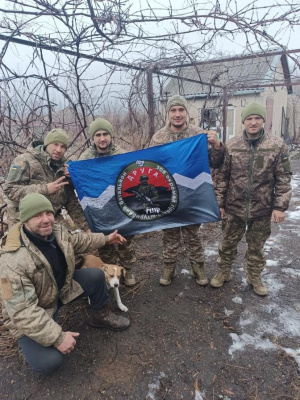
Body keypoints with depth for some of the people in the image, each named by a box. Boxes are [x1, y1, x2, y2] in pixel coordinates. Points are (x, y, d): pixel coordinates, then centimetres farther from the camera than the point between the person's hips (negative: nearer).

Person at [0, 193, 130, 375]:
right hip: (30, 317, -6)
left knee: (96, 275, -5)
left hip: (61, 287, 7)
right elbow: (23, 313, -34)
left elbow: (78, 241, 10)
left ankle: (101, 316, 21)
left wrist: (105, 239, 13)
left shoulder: (58, 230, -14)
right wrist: (57, 337, -33)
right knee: (49, 362, -22)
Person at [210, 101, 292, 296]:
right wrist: (219, 203, -2)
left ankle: (254, 277, 38)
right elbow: (222, 176, -1)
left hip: (262, 209, 0)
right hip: (234, 208, 1)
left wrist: (280, 206, -8)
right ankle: (223, 273, 38)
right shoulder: (231, 145, -3)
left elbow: (283, 179, -4)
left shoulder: (278, 145, -6)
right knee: (228, 243, 16)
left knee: (256, 247, 16)